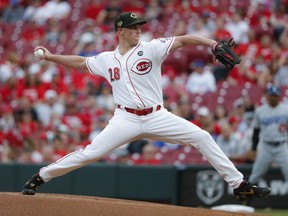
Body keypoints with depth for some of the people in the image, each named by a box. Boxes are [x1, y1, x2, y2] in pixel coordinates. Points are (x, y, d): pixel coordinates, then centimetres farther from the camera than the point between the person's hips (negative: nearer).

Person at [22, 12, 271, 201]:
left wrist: (214, 44, -22)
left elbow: (184, 40, -9)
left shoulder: (151, 48, -1)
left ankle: (239, 185, -5)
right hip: (126, 119, 0)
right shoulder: (106, 59, 8)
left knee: (202, 137, -12)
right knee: (90, 153, -11)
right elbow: (80, 62, 23)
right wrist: (50, 56, 16)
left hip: (157, 117, 0)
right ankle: (40, 177, 3)